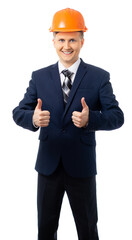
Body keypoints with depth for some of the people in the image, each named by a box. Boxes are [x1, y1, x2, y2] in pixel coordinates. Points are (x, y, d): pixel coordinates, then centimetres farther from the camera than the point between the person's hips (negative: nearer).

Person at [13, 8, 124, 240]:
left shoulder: (99, 77, -5)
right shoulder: (39, 77, 2)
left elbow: (117, 116, -10)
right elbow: (18, 112, -2)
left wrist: (90, 119, -31)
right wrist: (33, 118, -26)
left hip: (82, 166, -2)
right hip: (48, 165, 2)